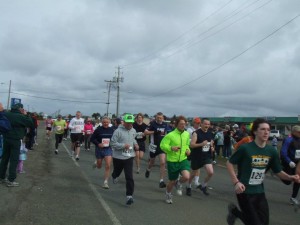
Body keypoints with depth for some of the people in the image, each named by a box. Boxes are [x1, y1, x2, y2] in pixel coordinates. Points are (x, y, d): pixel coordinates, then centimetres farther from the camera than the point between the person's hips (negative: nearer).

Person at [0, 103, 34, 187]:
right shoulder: (21, 117, -16)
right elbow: (32, 125, -11)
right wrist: (26, 115, -3)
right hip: (15, 140, -6)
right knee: (14, 160, 1)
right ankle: (11, 180, 3)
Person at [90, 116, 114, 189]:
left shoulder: (111, 130, -3)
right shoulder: (98, 129, -10)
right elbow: (92, 139, -7)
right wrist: (98, 144, -20)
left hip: (108, 149, 1)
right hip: (99, 149, 0)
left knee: (108, 166, -11)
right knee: (99, 166, 17)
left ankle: (105, 182, 0)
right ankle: (96, 163, 54)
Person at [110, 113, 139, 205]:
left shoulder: (133, 131, 2)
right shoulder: (118, 131, -17)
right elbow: (112, 143, -17)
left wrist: (135, 144, 3)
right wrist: (123, 145, -26)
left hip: (129, 157, 2)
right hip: (118, 157, -2)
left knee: (129, 177, -8)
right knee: (117, 172, 23)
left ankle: (129, 195, -5)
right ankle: (114, 176, 61)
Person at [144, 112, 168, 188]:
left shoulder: (165, 124, 2)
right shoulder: (152, 123, -11)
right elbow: (146, 132, -14)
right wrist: (154, 132, -23)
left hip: (162, 145, 2)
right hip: (154, 145, -2)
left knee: (163, 163, -11)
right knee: (152, 162, 17)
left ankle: (161, 181, -5)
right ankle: (148, 169, 53)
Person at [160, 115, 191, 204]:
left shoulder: (187, 134, 2)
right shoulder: (170, 135, -16)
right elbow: (162, 145, -17)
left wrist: (188, 149, 1)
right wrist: (171, 148, -33)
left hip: (183, 160, 3)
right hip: (172, 161, -3)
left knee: (186, 177, -22)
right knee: (172, 181, 10)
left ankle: (179, 183, 16)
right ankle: (168, 194, 43)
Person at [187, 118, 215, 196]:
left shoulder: (210, 133, 2)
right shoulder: (196, 133, -15)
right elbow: (191, 145, -21)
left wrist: (212, 148, -2)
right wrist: (201, 144, -34)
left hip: (207, 156, 4)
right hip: (196, 156, -4)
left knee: (211, 172, -12)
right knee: (193, 173, 13)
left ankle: (203, 186, 14)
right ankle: (189, 187, 39)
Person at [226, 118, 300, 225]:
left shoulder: (271, 151, -3)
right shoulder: (245, 148, -18)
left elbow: (278, 172, 6)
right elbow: (229, 163, -9)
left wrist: (290, 177, -14)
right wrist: (236, 182, -18)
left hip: (259, 191, 6)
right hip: (245, 191, -5)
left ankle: (235, 212, 32)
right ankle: (234, 211, 30)